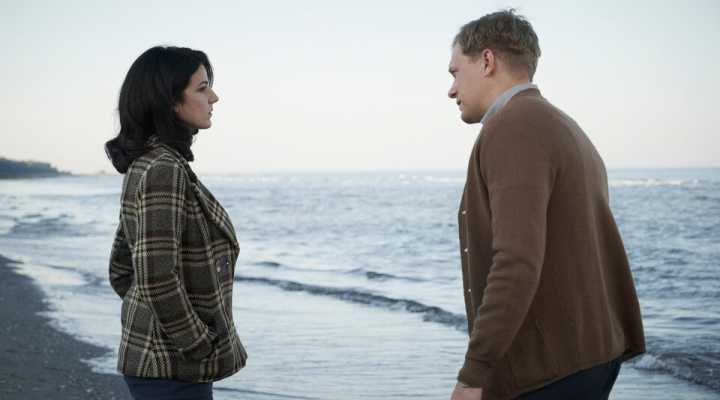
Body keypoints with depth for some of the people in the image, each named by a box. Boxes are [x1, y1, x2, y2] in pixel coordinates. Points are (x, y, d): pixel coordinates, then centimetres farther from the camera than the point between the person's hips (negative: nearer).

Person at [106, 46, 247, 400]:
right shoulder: (163, 170, -19)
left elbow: (122, 270, 15)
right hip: (174, 366, -9)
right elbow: (156, 279, -27)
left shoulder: (146, 164, 10)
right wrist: (202, 346, -16)